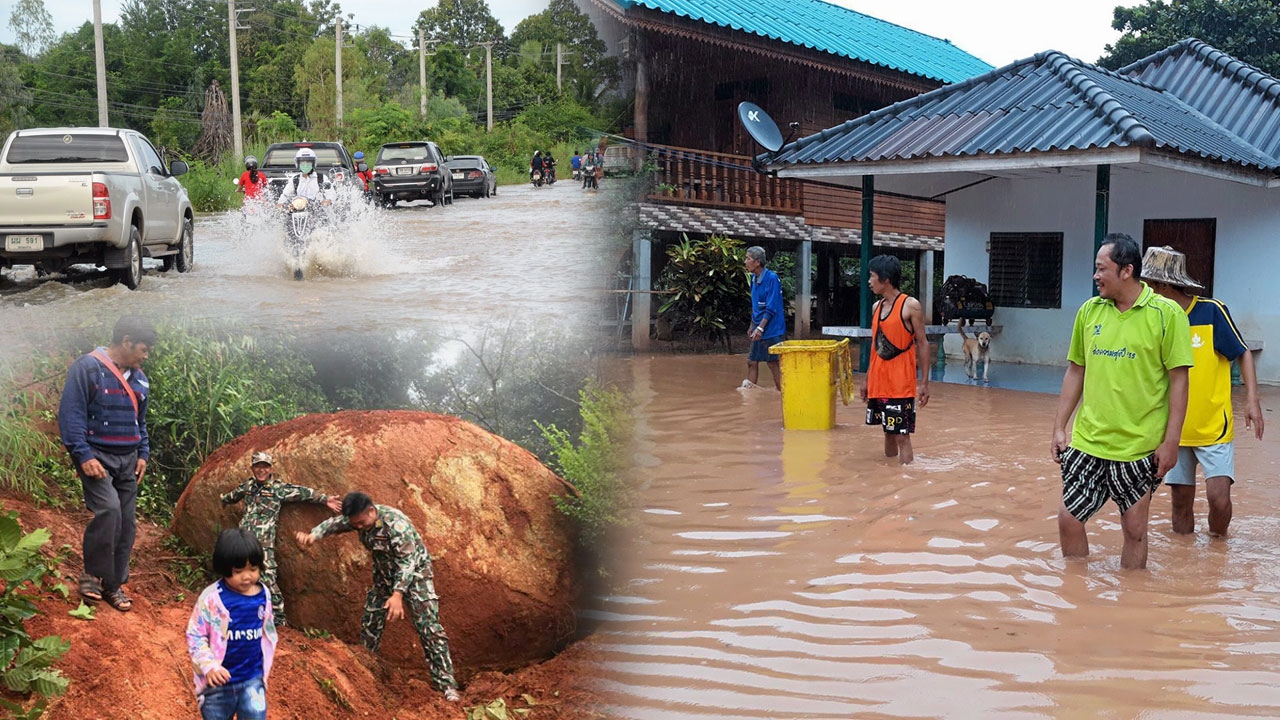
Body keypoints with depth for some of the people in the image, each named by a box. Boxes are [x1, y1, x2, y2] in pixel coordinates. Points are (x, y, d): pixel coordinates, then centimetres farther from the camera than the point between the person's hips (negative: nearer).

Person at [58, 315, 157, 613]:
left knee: (126, 523, 4)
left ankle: (114, 585, 16)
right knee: (108, 508, -24)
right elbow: (70, 414, -13)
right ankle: (92, 574, -6)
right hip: (96, 456, -7)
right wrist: (83, 455, -19)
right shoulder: (87, 368, -10)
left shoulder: (139, 378, 13)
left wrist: (143, 453, 12)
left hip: (127, 460, 7)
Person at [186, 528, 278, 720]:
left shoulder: (263, 595, -4)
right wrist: (209, 666, -23)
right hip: (219, 681, -2)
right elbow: (195, 635, -12)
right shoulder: (212, 598, -18)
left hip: (253, 680, 2)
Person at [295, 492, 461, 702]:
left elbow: (408, 561, -35)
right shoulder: (358, 519, -11)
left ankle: (446, 683, -16)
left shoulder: (395, 523, -33)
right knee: (369, 622, 11)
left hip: (414, 573, -7)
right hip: (385, 575, 7)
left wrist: (398, 594, -45)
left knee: (429, 627, -16)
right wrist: (313, 535, -21)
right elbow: (333, 524, 1)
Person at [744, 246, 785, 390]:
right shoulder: (754, 278, 10)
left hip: (771, 330, -8)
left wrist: (760, 328, -23)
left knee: (773, 363, -2)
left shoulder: (771, 278, -15)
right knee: (752, 362, 10)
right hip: (758, 330, 8)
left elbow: (771, 308, -19)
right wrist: (752, 326, 18)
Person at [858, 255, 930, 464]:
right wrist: (867, 380, 16)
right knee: (888, 432, 12)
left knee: (902, 435, -7)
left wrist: (924, 382, -11)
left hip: (901, 383, -6)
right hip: (879, 383, 6)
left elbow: (922, 344, -7)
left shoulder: (910, 306, -8)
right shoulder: (876, 307, 11)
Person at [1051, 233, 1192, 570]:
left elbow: (1178, 379, -8)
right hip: (1087, 441, 4)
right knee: (1069, 519, 6)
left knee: (1134, 529, 6)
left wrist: (1170, 441, -11)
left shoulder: (1166, 314, -8)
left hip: (1139, 446, -4)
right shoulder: (1089, 311, 5)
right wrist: (1059, 427, 8)